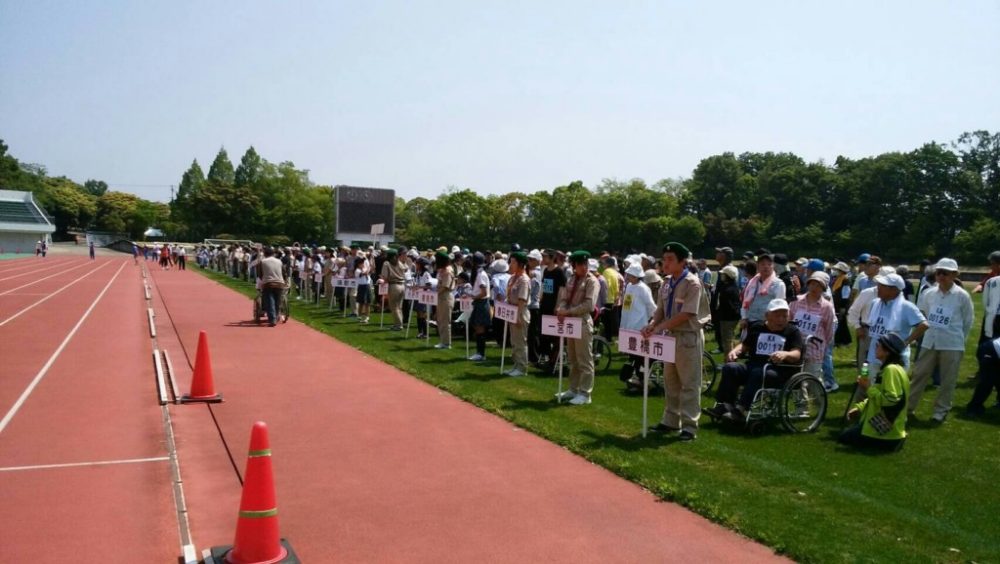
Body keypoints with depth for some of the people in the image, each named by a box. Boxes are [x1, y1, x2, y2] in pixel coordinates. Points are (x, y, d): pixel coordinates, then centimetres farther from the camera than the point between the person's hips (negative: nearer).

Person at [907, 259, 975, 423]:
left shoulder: (962, 296, -8)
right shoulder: (929, 294, 1)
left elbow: (969, 321, 2)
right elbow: (921, 315, 15)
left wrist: (958, 339, 6)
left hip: (952, 345, -3)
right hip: (929, 343, 3)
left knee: (947, 380, 7)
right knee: (919, 375, 9)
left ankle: (941, 410, 20)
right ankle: (908, 405, 18)